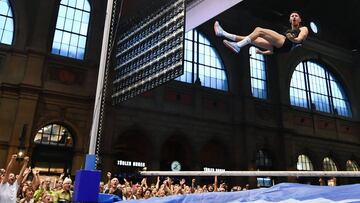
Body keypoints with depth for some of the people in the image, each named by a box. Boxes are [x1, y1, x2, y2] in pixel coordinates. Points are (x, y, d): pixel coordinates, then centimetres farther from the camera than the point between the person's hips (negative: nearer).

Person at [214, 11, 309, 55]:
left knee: (259, 30, -21)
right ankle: (223, 34, -5)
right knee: (252, 39, -2)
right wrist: (263, 52, 24)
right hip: (278, 47, 7)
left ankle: (238, 46, -32)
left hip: (286, 44, -7)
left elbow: (300, 39, -3)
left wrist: (293, 39, -25)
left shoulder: (303, 29, 23)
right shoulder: (288, 31, 41)